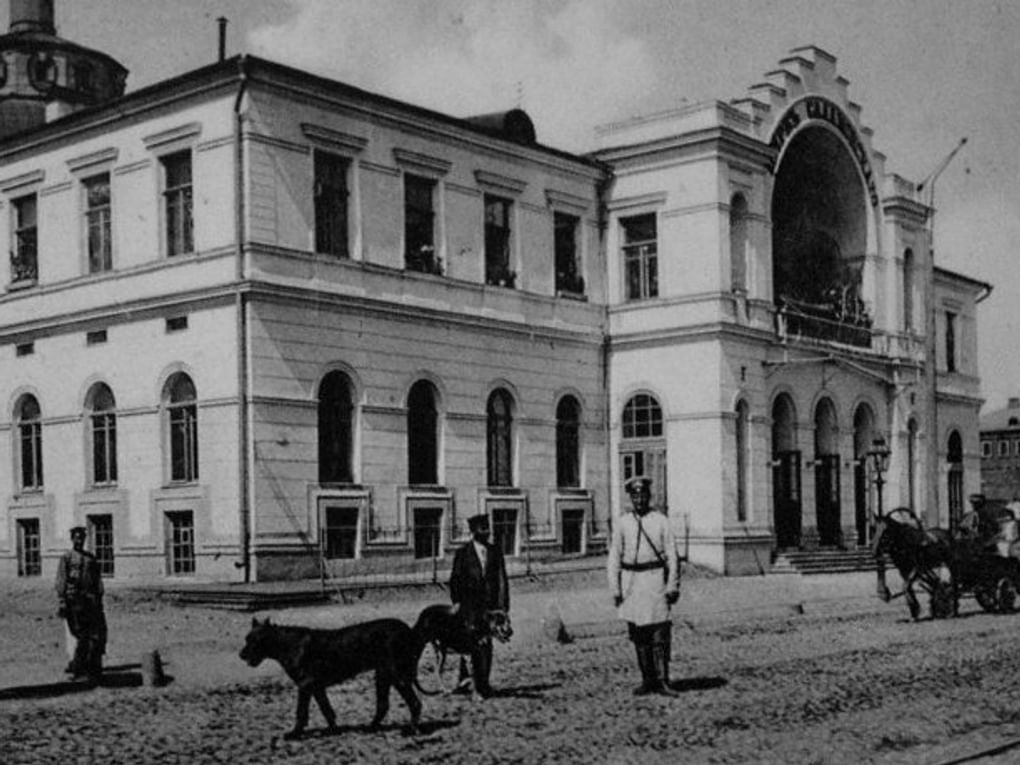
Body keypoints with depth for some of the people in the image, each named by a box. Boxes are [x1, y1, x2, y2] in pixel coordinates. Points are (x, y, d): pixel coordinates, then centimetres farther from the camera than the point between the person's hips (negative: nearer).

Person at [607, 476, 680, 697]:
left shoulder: (661, 521, 3)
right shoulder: (622, 524, 7)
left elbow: (671, 555, 1)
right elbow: (614, 557, 7)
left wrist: (672, 586, -5)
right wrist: (615, 589, 0)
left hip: (655, 579, -2)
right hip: (631, 581, 2)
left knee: (660, 633, -7)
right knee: (638, 635, 6)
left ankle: (662, 681, -4)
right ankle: (647, 680, 14)